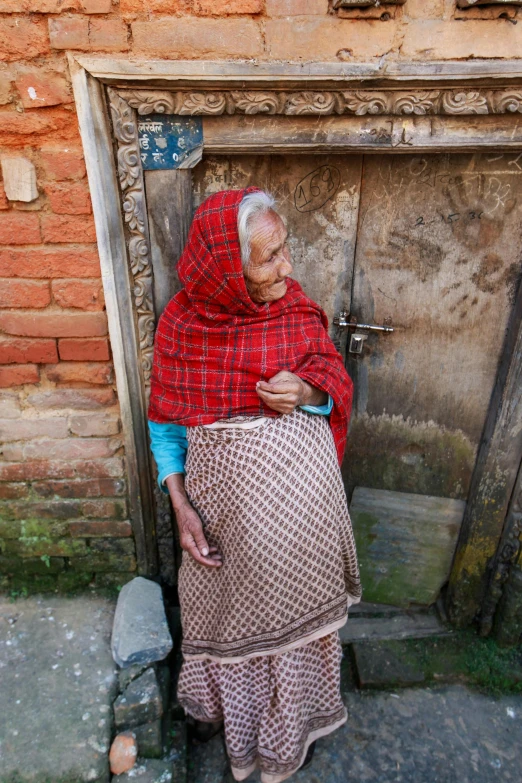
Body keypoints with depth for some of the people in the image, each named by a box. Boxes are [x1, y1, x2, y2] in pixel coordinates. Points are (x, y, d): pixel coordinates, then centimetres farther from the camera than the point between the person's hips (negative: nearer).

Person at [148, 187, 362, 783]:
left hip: (301, 502, 1)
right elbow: (166, 425, -3)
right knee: (222, 604, 24)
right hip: (224, 504, 0)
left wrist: (308, 393, -23)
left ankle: (292, 716, 56)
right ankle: (215, 698, 59)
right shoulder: (182, 321, -12)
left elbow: (338, 388, 1)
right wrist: (180, 505, -12)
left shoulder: (297, 309, -10)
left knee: (292, 603, 22)